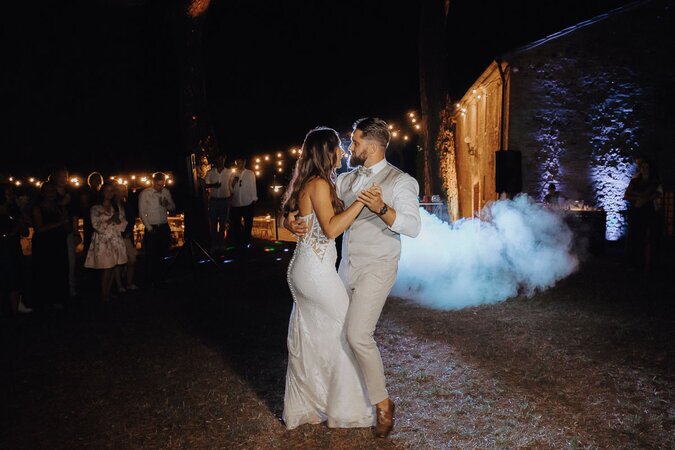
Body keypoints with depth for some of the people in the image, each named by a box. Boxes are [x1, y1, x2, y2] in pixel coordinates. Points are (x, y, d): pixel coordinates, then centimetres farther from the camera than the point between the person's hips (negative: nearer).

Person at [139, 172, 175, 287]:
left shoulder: (166, 192, 5)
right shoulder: (145, 194, -6)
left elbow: (173, 207, 13)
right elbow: (142, 213, -4)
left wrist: (167, 205, -10)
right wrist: (149, 228, -8)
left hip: (164, 227, 4)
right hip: (151, 228, -3)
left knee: (162, 254, 9)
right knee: (151, 255, 1)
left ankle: (159, 279, 23)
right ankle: (150, 281, 15)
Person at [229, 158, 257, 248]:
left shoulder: (250, 174, 2)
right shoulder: (233, 174, 7)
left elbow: (253, 187, 4)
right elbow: (231, 189, 5)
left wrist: (254, 199, 1)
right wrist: (233, 183, -14)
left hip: (247, 203, -2)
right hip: (235, 203, 2)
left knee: (248, 224, 9)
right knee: (235, 224, 8)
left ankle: (246, 242, 24)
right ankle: (238, 242, 22)